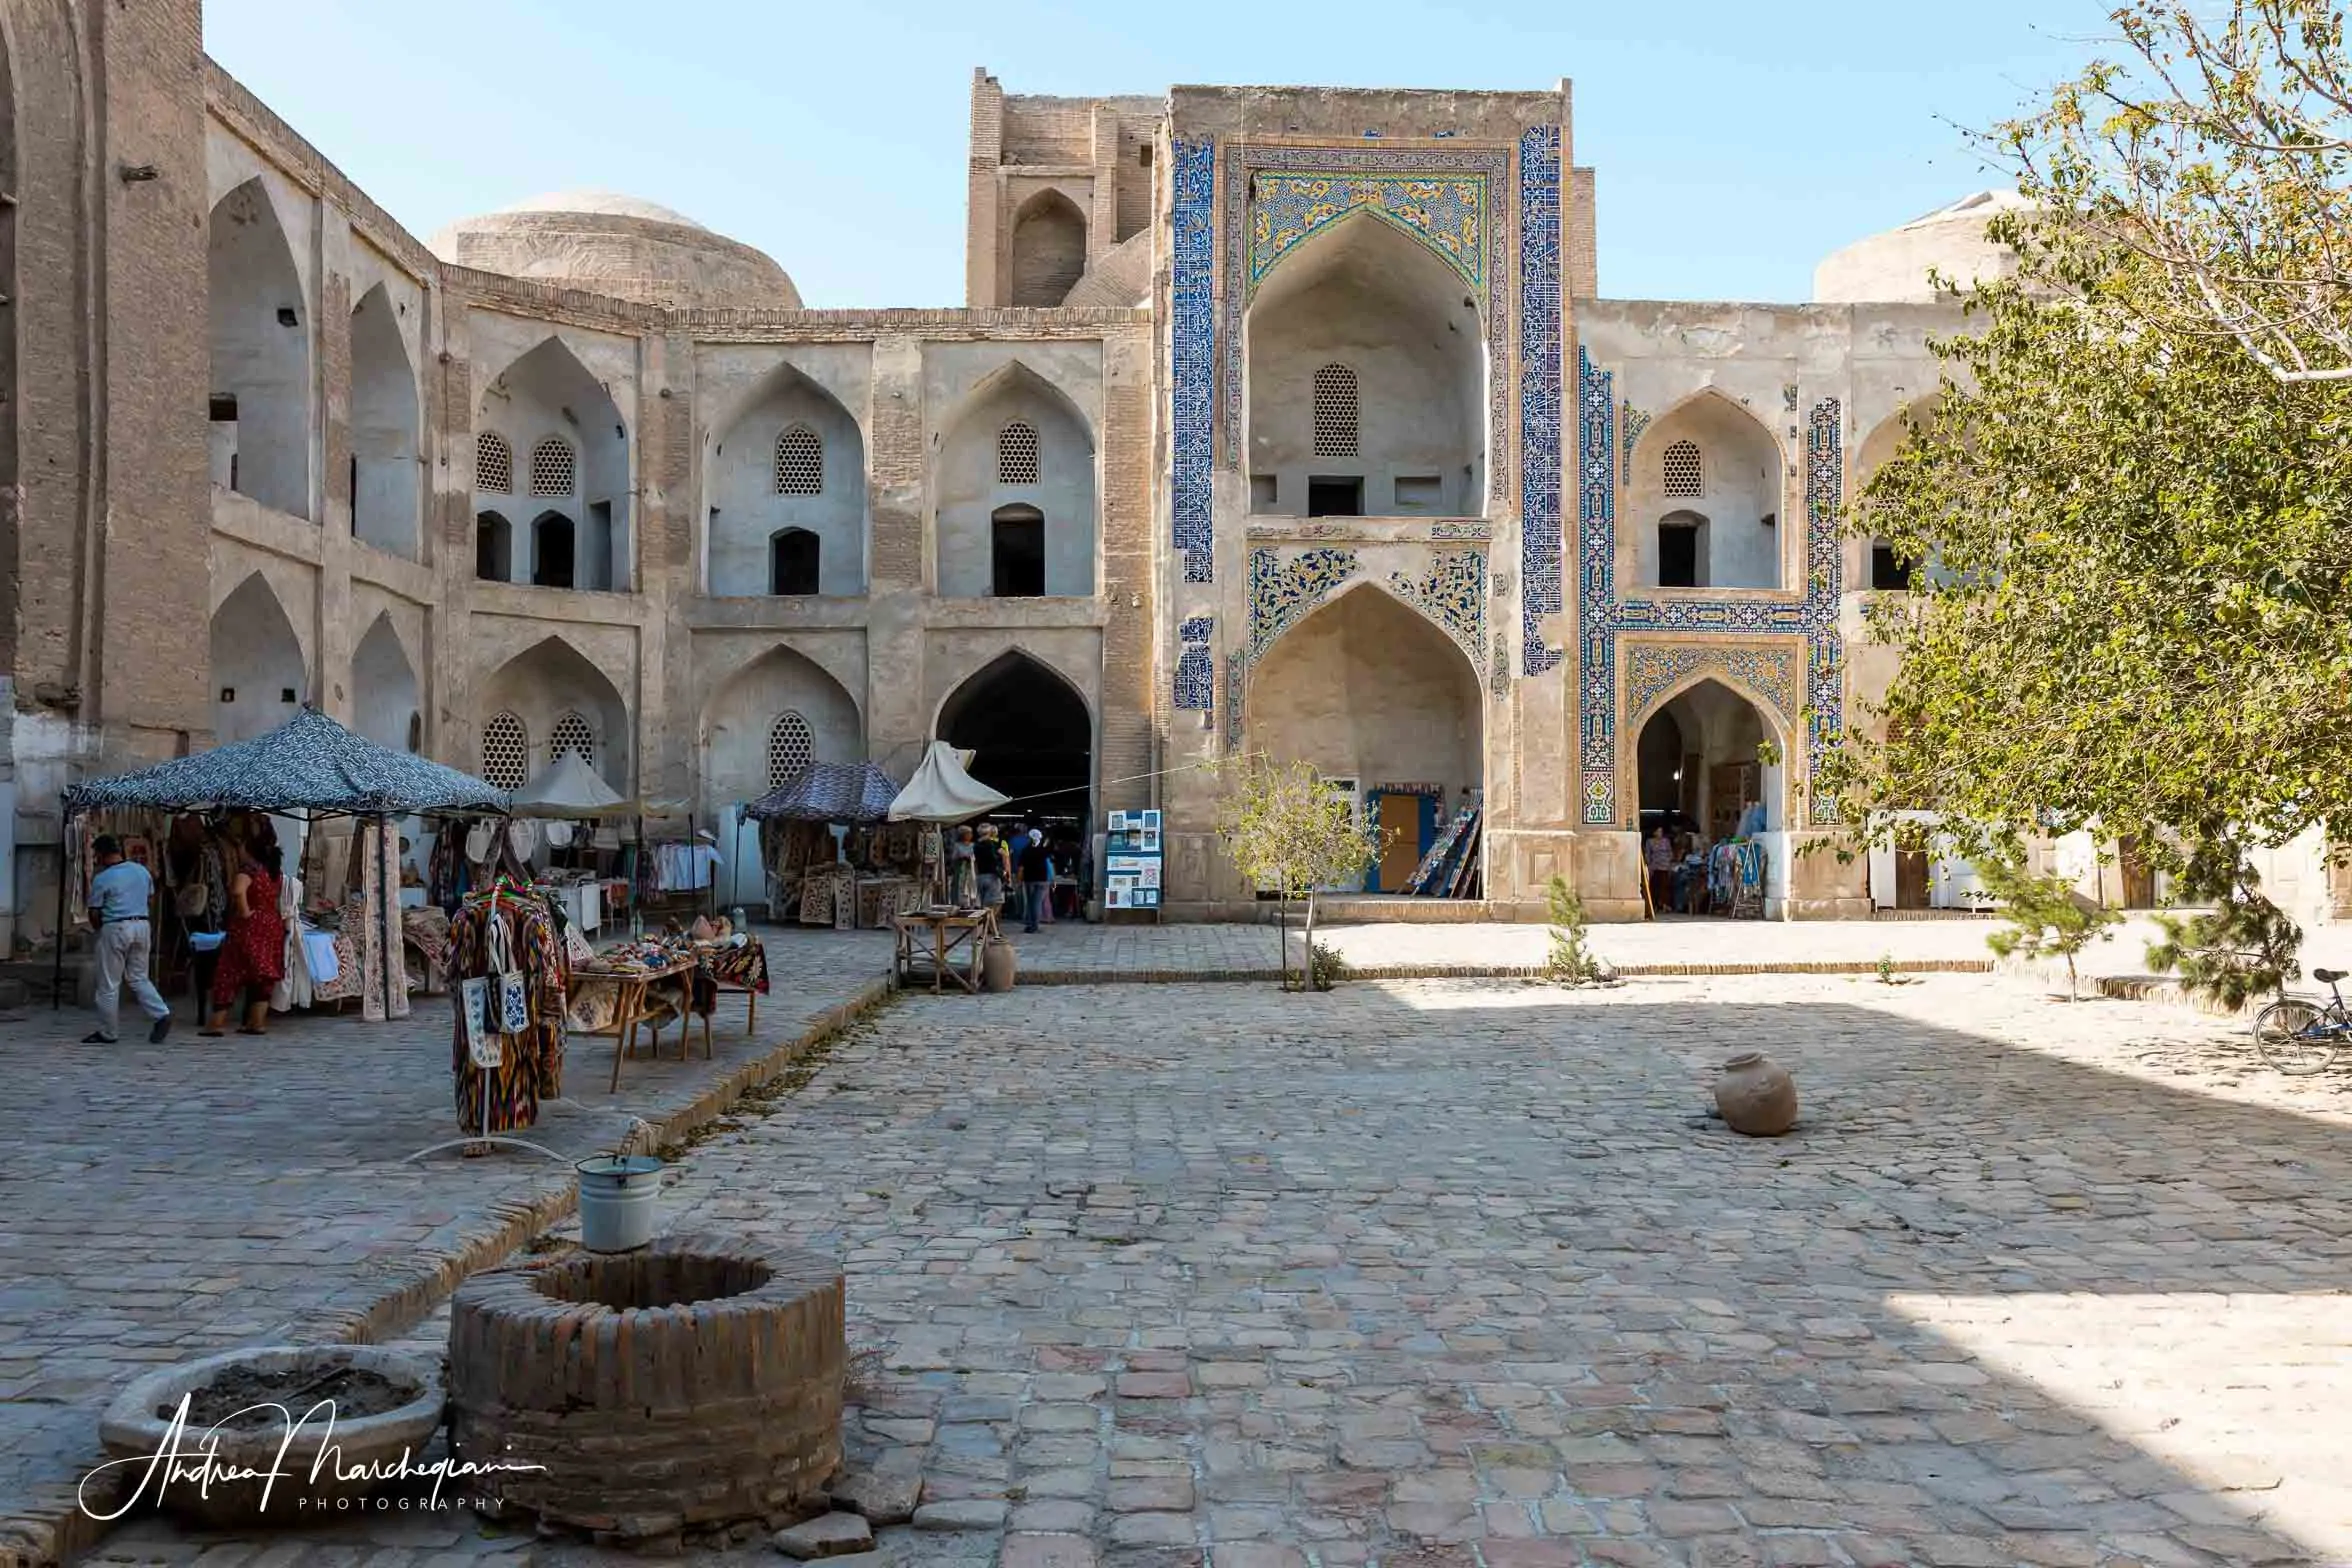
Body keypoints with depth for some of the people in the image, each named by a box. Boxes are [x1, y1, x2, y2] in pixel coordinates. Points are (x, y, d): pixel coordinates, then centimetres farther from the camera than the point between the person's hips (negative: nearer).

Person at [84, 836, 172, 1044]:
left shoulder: (101, 879, -10)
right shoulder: (142, 870, 7)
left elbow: (94, 913, -5)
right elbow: (151, 899, 18)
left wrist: (97, 928, 14)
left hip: (115, 929, -6)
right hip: (142, 925, 6)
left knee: (109, 984, 5)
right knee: (139, 978, 14)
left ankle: (106, 1032, 13)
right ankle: (161, 1014, -5)